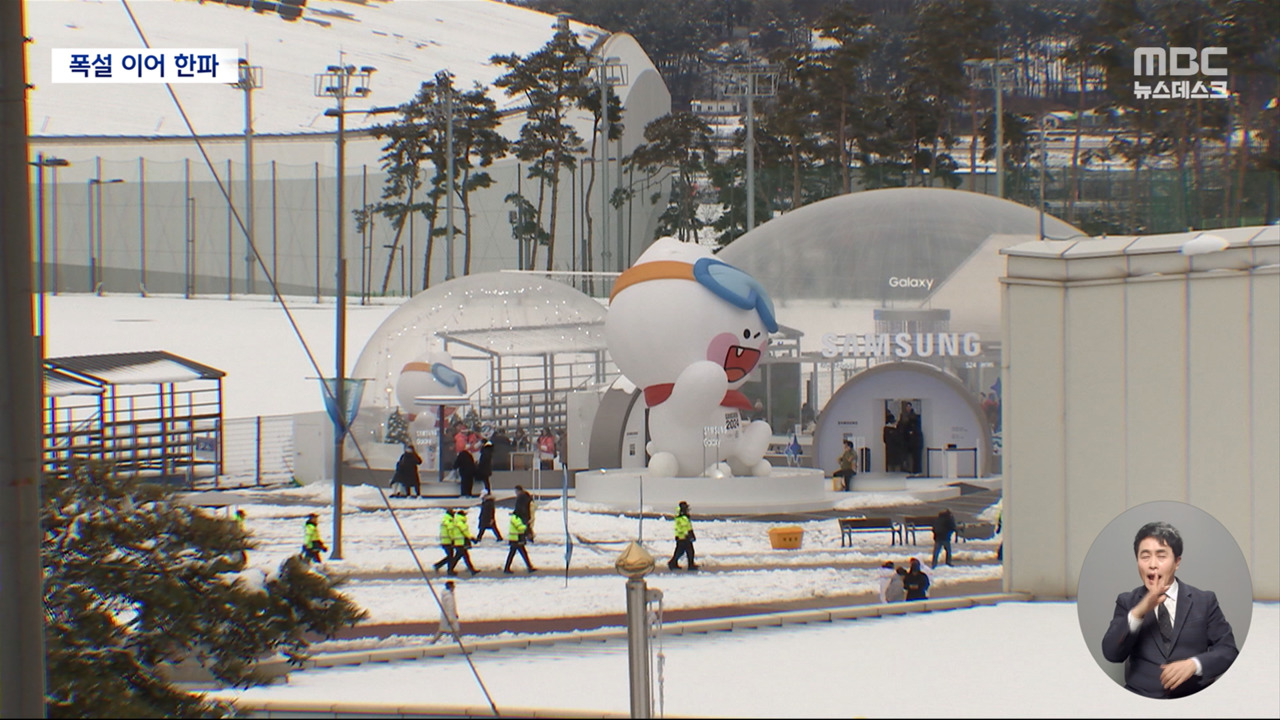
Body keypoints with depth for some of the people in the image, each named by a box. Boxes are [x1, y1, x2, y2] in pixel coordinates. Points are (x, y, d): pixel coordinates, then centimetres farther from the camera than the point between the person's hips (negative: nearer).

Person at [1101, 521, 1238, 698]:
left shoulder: (1204, 601, 9)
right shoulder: (1127, 602, 11)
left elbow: (1228, 650, 6)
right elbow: (1112, 654, -2)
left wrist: (1194, 664, -13)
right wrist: (1138, 612, -18)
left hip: (1193, 699, 0)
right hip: (1140, 701, 0)